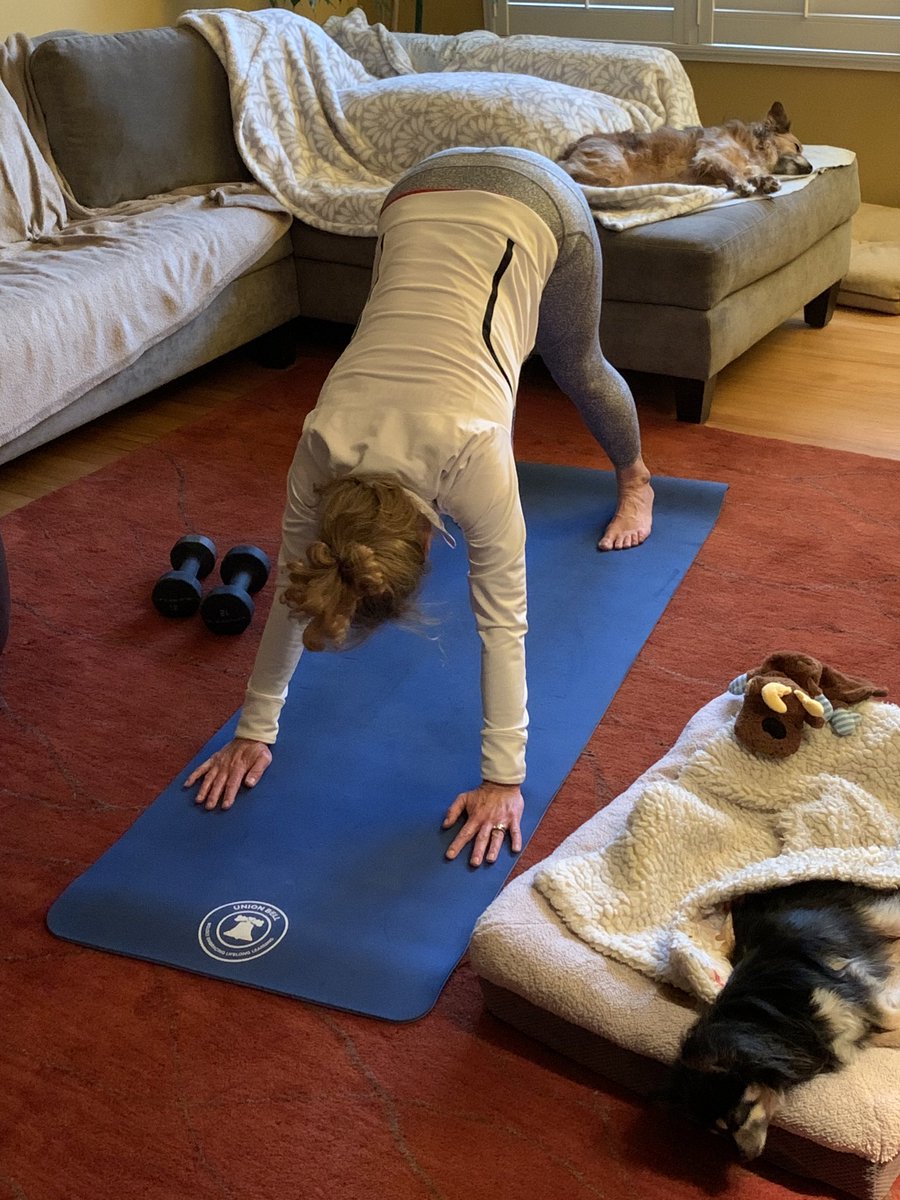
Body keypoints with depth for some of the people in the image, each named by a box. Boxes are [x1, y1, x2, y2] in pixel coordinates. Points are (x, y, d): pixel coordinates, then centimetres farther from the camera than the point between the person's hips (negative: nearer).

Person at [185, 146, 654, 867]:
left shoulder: (470, 453, -36)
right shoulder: (323, 446, -26)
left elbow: (503, 619, -30)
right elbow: (292, 588, -15)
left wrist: (504, 780, -27)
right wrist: (253, 731, -11)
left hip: (539, 206, -2)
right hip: (425, 196, 2)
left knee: (578, 367, 22)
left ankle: (634, 478, 51)